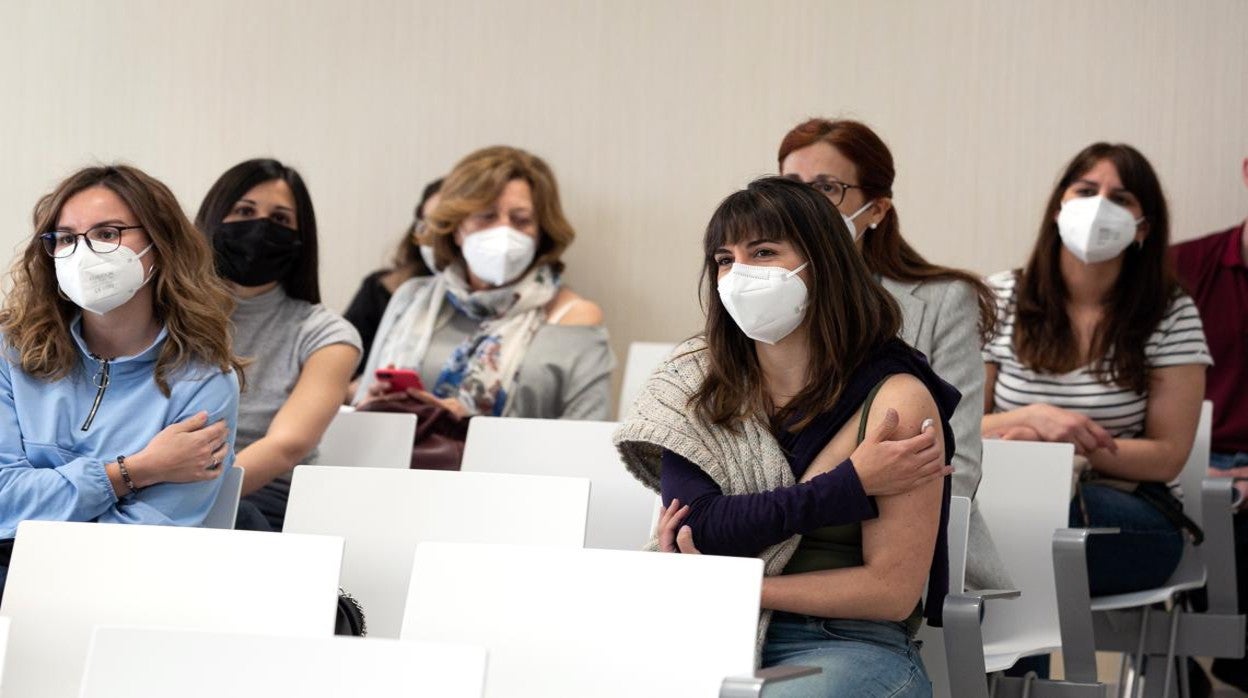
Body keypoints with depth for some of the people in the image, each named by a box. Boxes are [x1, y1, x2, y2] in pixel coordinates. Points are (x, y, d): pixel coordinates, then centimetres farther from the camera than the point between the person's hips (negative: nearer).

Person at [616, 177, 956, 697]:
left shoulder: (895, 398, -5)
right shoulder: (696, 379, 7)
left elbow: (892, 592, -8)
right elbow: (696, 526, -7)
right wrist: (852, 483, -13)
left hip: (846, 647, -4)